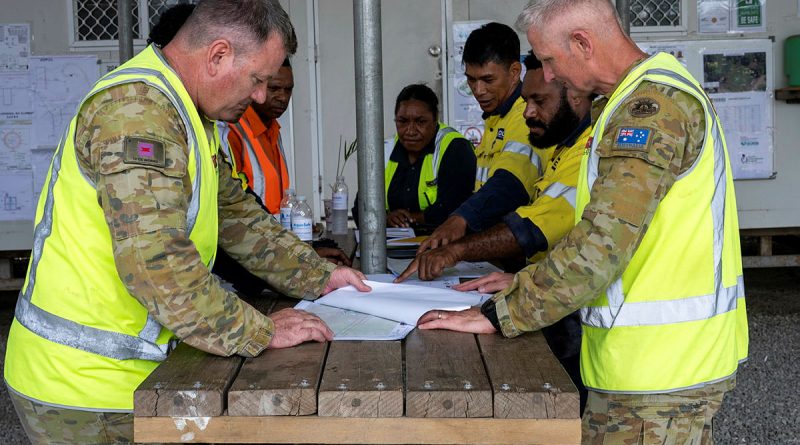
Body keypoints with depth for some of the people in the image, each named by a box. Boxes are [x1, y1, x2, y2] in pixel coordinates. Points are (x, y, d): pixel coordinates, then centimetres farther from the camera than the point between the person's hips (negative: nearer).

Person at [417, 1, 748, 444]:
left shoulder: (653, 105, -19)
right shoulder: (659, 92, 15)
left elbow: (602, 244, -26)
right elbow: (612, 229, 19)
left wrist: (497, 315, -20)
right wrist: (526, 282, 13)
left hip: (659, 369, -10)